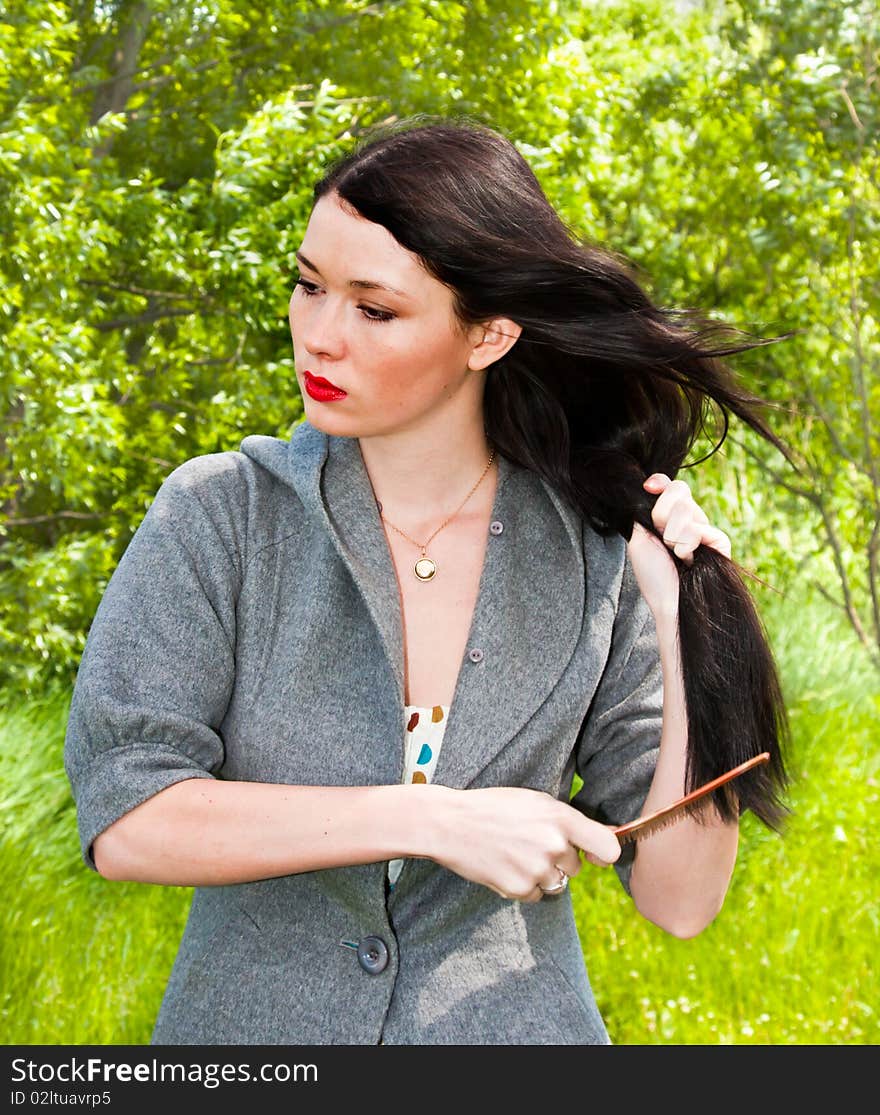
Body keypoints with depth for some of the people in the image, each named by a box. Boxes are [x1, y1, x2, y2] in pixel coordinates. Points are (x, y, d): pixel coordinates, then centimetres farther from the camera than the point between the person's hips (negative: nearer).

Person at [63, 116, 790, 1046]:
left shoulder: (596, 558, -5)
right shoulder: (219, 513, -7)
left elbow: (679, 899, -5)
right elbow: (123, 817, -16)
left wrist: (686, 628, -14)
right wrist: (437, 820, -21)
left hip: (511, 1021, 1)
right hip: (249, 1020, 0)